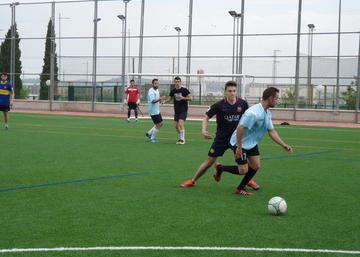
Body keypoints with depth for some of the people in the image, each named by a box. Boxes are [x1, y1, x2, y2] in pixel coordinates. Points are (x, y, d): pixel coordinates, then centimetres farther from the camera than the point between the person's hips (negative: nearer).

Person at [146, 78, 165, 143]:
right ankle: (152, 138, 6)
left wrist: (160, 100, 5)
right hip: (153, 111, -10)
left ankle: (149, 133, 22)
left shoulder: (157, 90, 14)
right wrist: (160, 99, -42)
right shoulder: (151, 91, -16)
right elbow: (153, 101, -28)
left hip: (157, 111, 10)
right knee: (158, 125, -7)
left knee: (160, 124, 12)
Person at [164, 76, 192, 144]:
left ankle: (182, 139, -12)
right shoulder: (173, 91, 7)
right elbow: (170, 98, 19)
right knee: (176, 125, 3)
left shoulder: (184, 90, -7)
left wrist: (183, 98, -22)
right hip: (176, 111, 5)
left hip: (183, 111, -5)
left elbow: (190, 98, -8)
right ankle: (180, 138, 19)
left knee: (180, 124, -18)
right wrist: (164, 101, 0)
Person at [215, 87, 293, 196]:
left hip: (252, 143, 9)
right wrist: (239, 148, -28)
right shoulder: (254, 113, -29)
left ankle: (240, 188, 22)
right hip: (241, 143, -9)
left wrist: (284, 146, 0)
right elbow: (240, 128, -31)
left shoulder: (267, 113, 3)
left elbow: (272, 132, 7)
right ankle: (220, 168, 18)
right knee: (243, 170, -6)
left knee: (255, 166, 6)